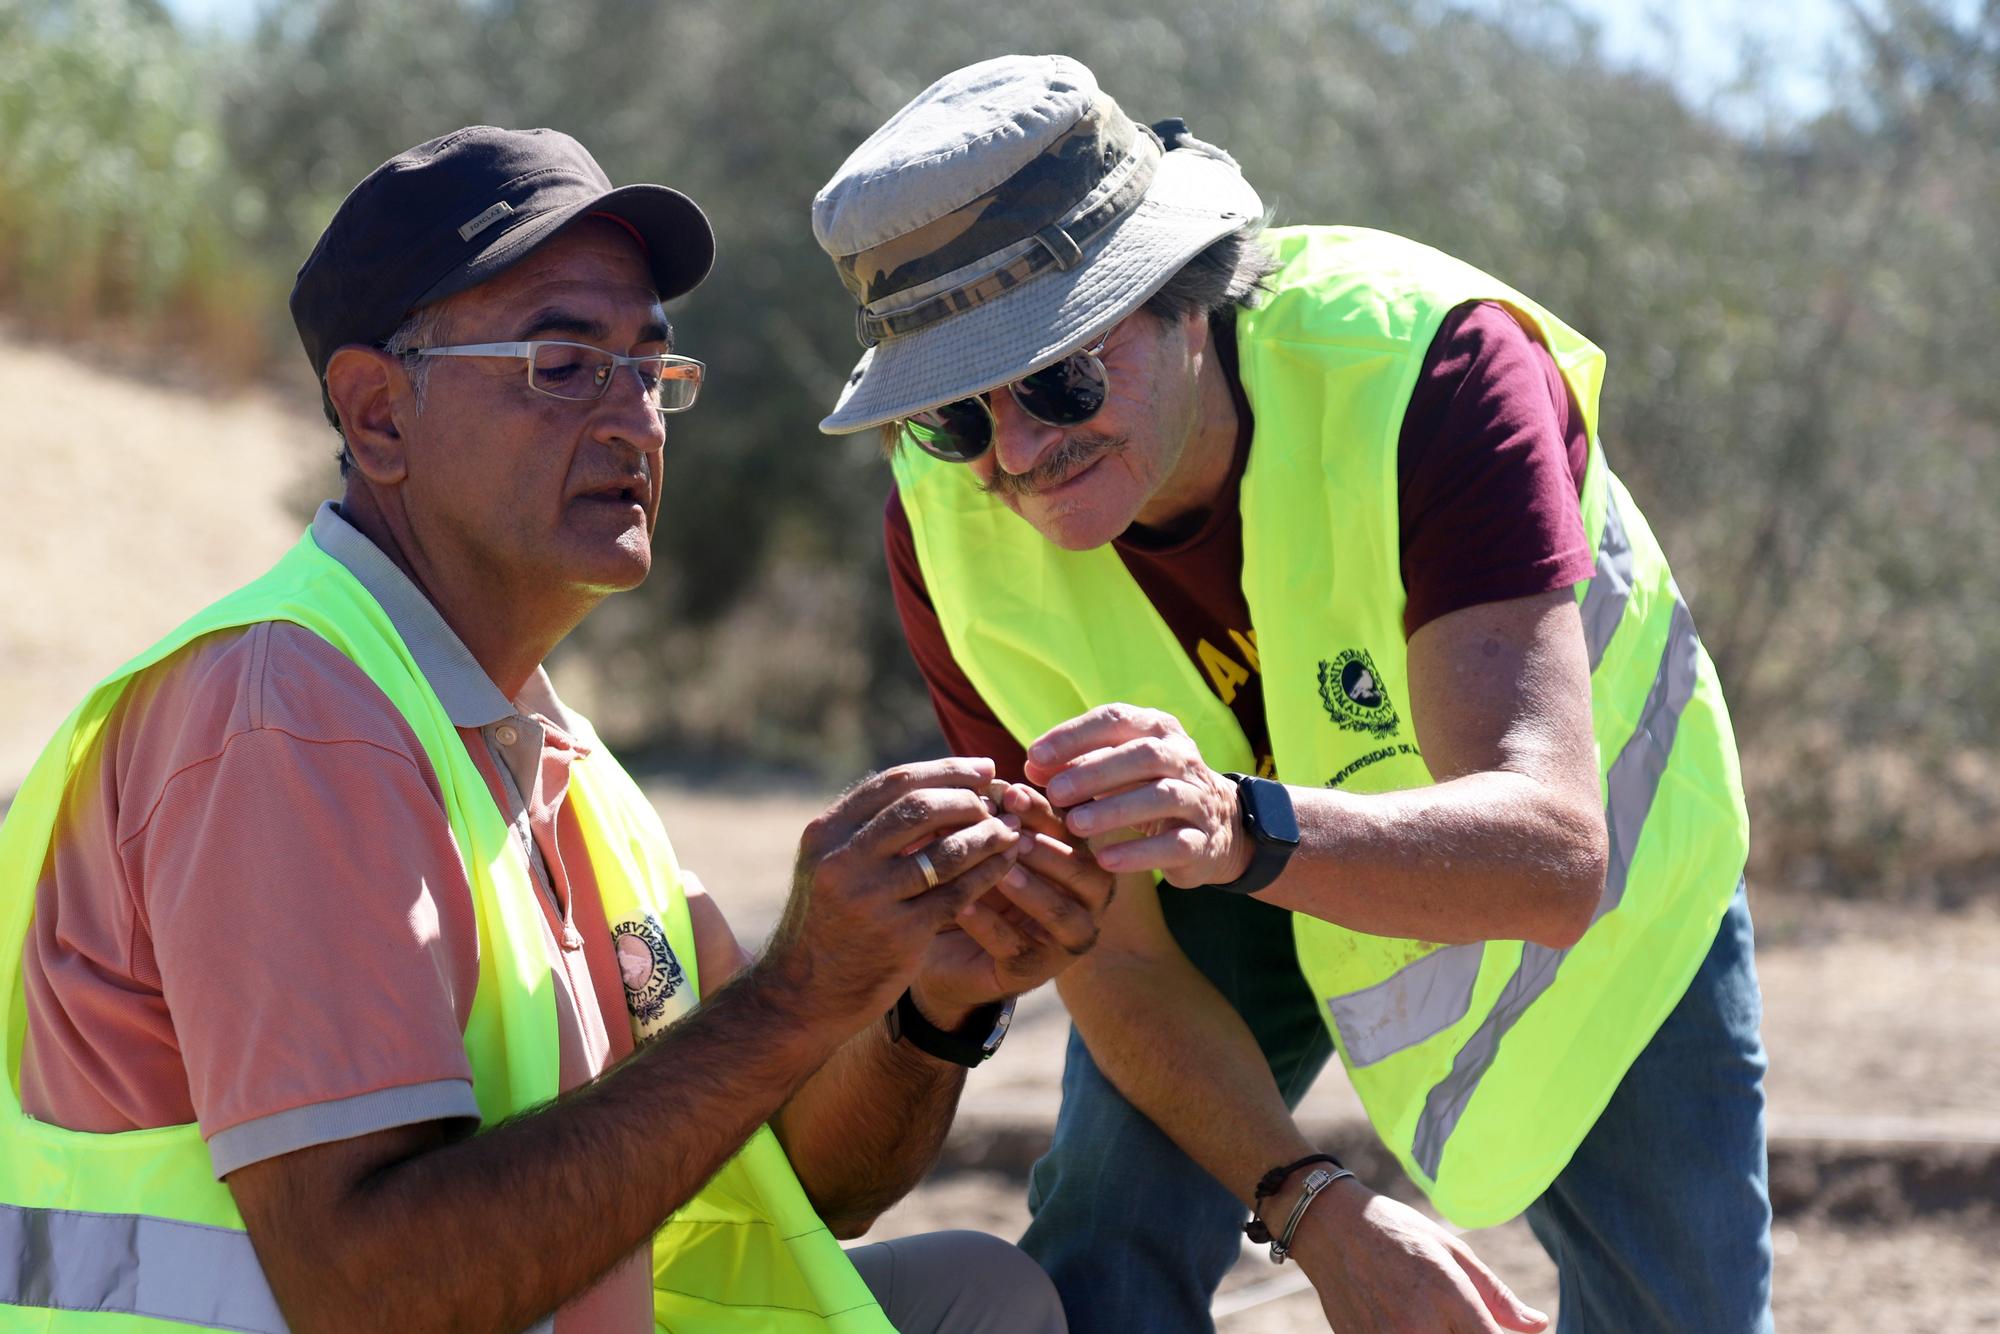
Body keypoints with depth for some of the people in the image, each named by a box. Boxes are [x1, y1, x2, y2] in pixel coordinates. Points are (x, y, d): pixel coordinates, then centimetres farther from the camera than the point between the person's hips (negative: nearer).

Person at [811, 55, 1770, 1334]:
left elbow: (1554, 854, -49)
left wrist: (1246, 829, -67)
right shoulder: (951, 532, -27)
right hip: (1246, 886, 2)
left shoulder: (1422, 364, -39)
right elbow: (1115, 954, -20)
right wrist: (1320, 1208, -34)